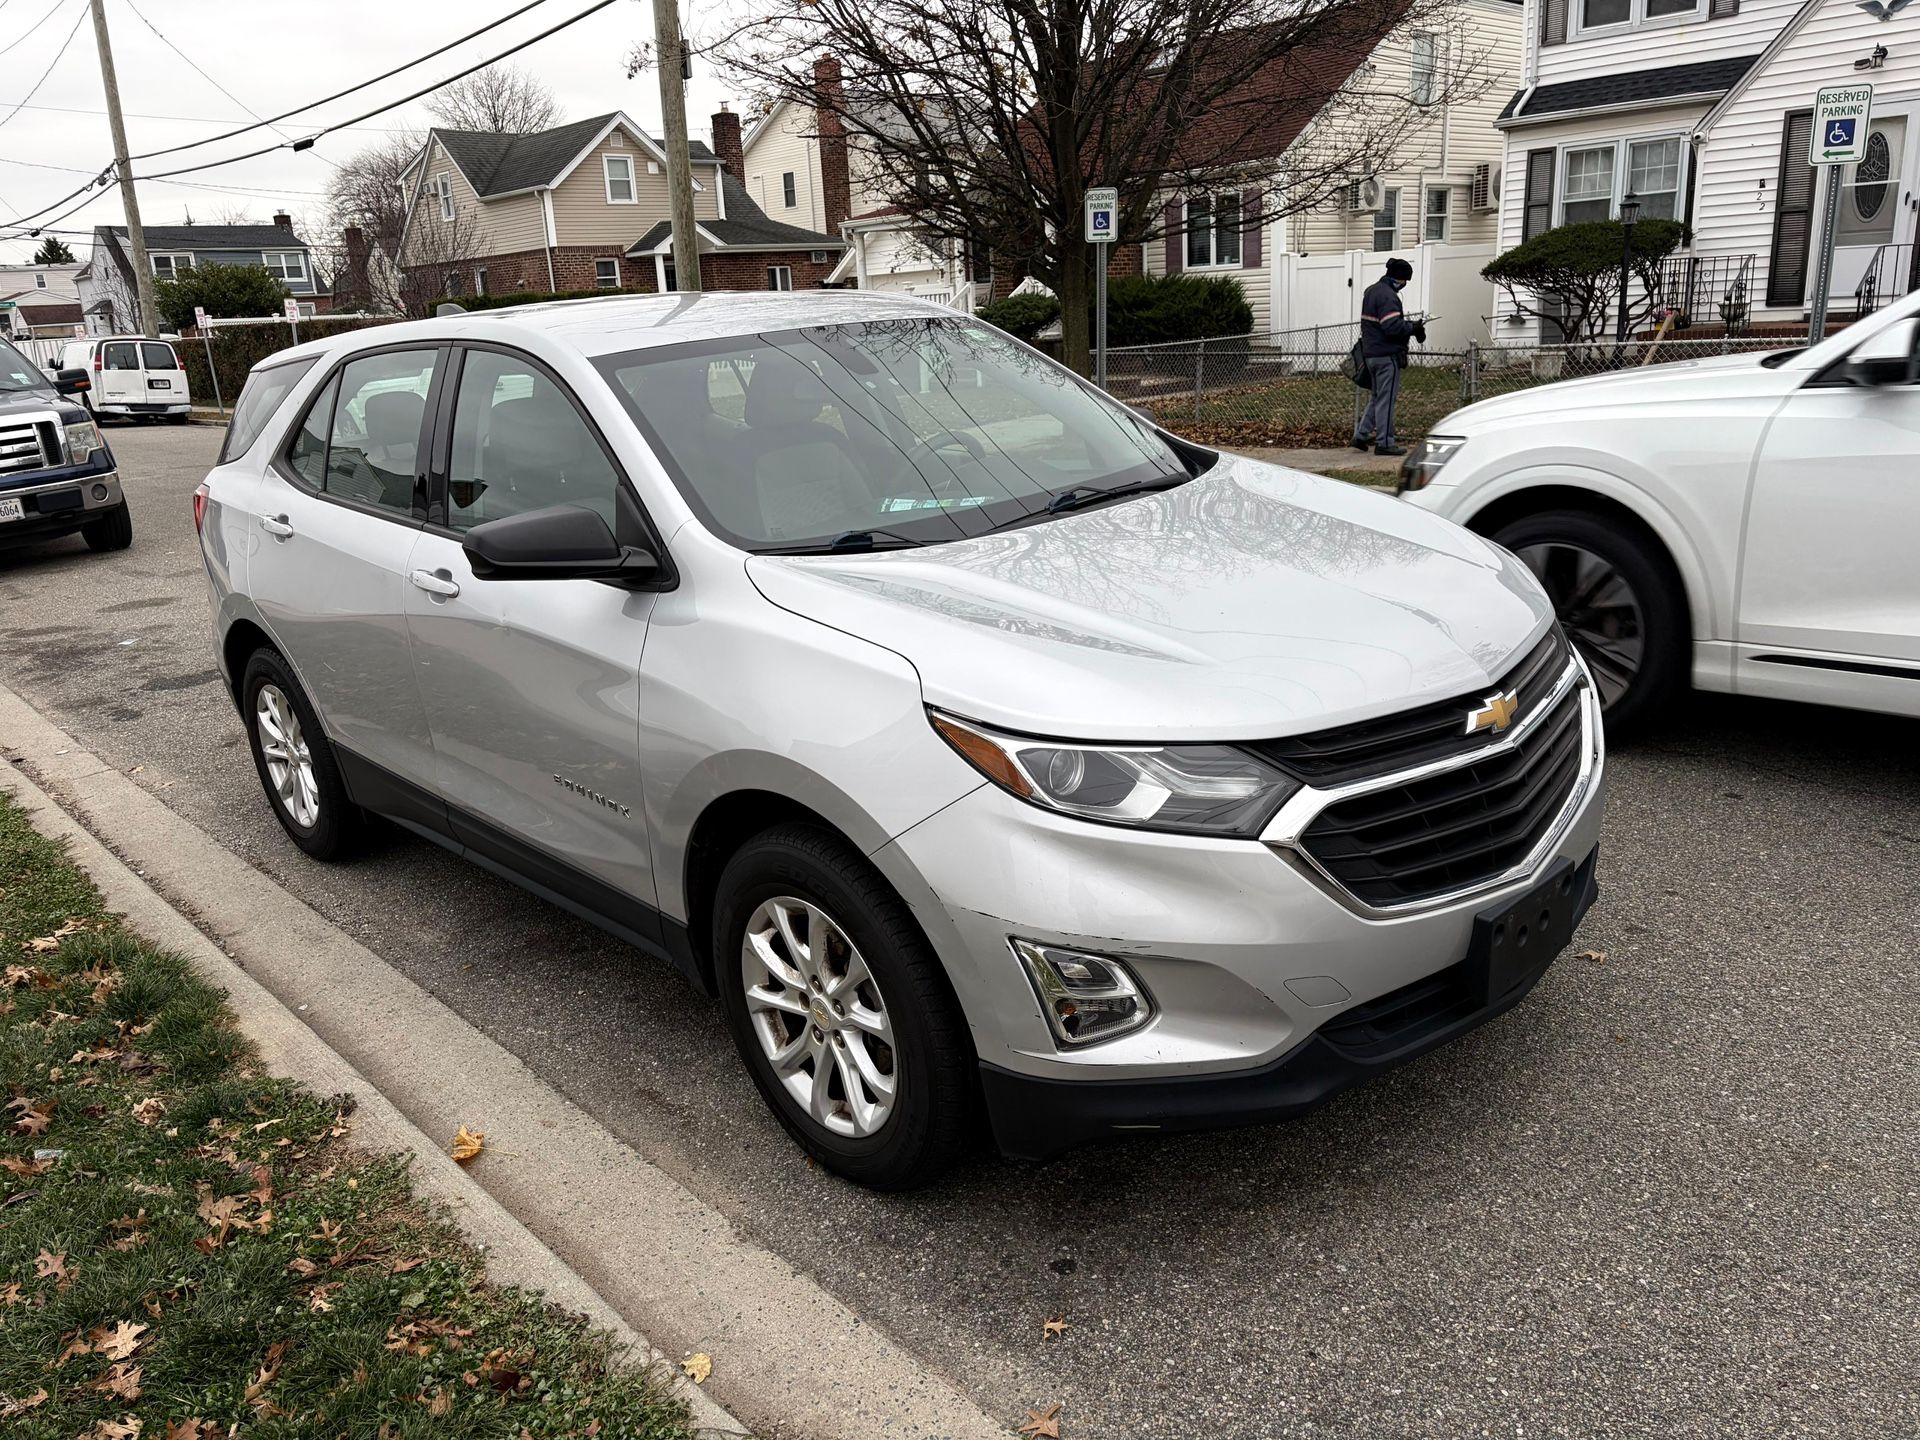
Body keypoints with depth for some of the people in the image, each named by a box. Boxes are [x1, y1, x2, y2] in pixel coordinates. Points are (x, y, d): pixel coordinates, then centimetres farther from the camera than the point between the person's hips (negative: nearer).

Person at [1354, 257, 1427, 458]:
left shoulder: (1371, 291, 15)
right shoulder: (1387, 296, -17)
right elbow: (1393, 327, -26)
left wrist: (1408, 324, 13)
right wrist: (1413, 328, -10)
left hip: (1370, 352, 9)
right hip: (1387, 355, -9)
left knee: (1377, 397, 18)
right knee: (1386, 398, -4)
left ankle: (1361, 435, 16)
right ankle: (1384, 443, 0)